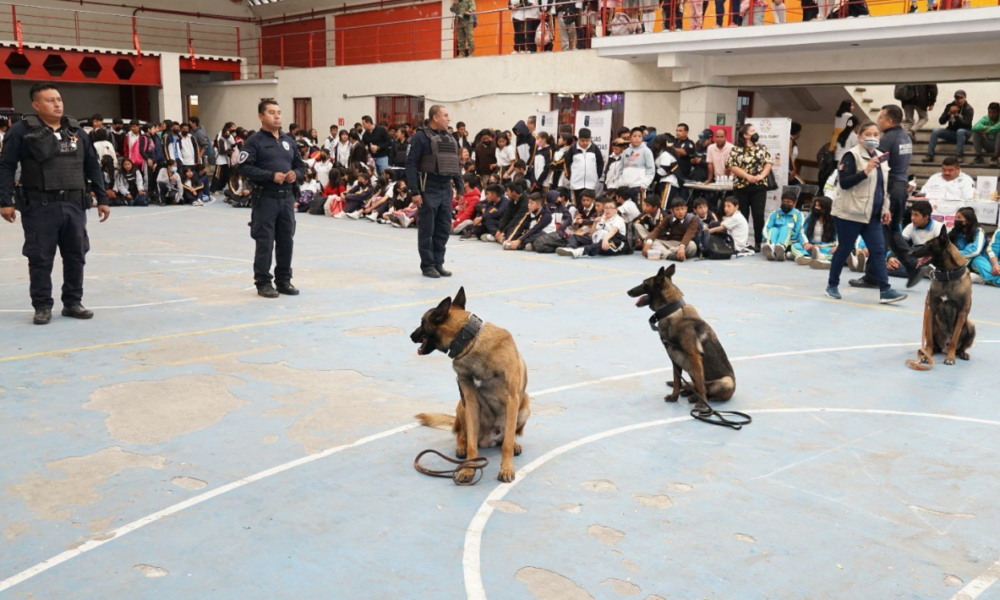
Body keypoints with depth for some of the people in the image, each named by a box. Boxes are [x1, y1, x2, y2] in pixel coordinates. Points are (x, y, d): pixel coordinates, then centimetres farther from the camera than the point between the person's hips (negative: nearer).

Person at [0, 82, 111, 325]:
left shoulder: (76, 131, 10)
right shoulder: (21, 131, -3)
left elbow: (92, 167, 15)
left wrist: (102, 198, 12)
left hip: (74, 204, 4)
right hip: (39, 206, -4)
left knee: (76, 256, 9)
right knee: (41, 259, 2)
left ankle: (73, 302, 22)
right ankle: (42, 306, 14)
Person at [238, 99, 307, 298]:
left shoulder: (289, 140, 14)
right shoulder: (255, 141, -3)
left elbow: (301, 166, 20)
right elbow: (245, 168, -12)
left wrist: (295, 174, -3)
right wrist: (271, 175, -19)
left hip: (287, 197, 5)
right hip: (266, 198, -5)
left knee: (286, 241, 10)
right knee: (264, 242, 0)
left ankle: (284, 280, 21)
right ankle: (263, 282, 10)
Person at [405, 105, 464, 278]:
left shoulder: (450, 139, 14)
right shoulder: (421, 137, -6)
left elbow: (456, 165, 18)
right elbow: (411, 165, -10)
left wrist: (460, 188, 11)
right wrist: (415, 192, -16)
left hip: (446, 189, 6)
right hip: (428, 190, -6)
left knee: (444, 229, 9)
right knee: (427, 229, 1)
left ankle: (438, 263, 19)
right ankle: (427, 265, 9)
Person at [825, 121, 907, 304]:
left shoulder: (880, 157, 13)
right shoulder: (852, 156, -9)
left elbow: (883, 187, 21)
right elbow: (843, 183, -19)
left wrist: (885, 209, 14)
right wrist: (865, 171, -27)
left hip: (872, 215, 6)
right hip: (850, 213, -6)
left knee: (878, 251, -1)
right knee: (844, 250, 3)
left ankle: (885, 291, -3)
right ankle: (832, 285, 19)